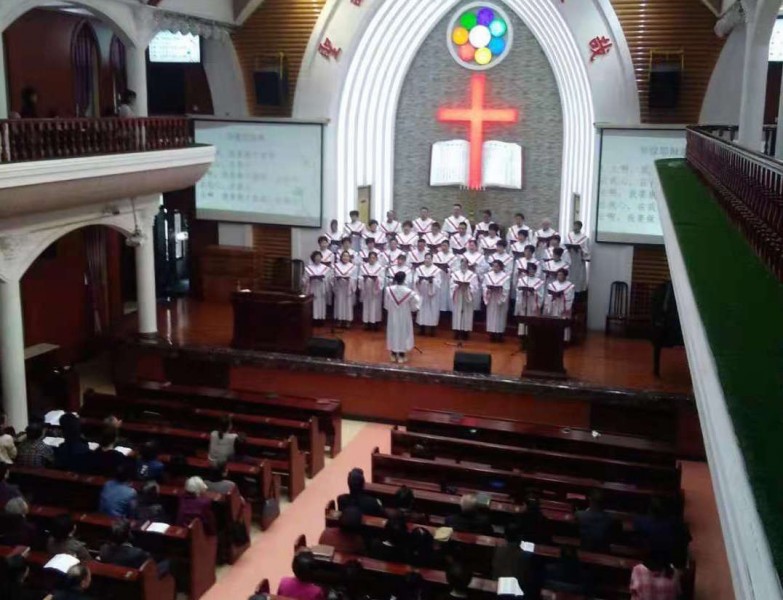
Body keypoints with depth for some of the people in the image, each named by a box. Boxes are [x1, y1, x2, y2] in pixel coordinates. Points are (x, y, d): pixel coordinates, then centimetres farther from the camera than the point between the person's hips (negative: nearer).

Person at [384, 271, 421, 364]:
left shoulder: (389, 290, -15)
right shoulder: (409, 292, -20)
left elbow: (386, 305, -2)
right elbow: (415, 305, -6)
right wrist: (416, 295, 12)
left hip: (392, 317, 2)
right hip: (404, 318, -2)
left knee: (393, 333, 15)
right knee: (403, 333, 11)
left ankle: (393, 355, 23)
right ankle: (401, 356, 17)